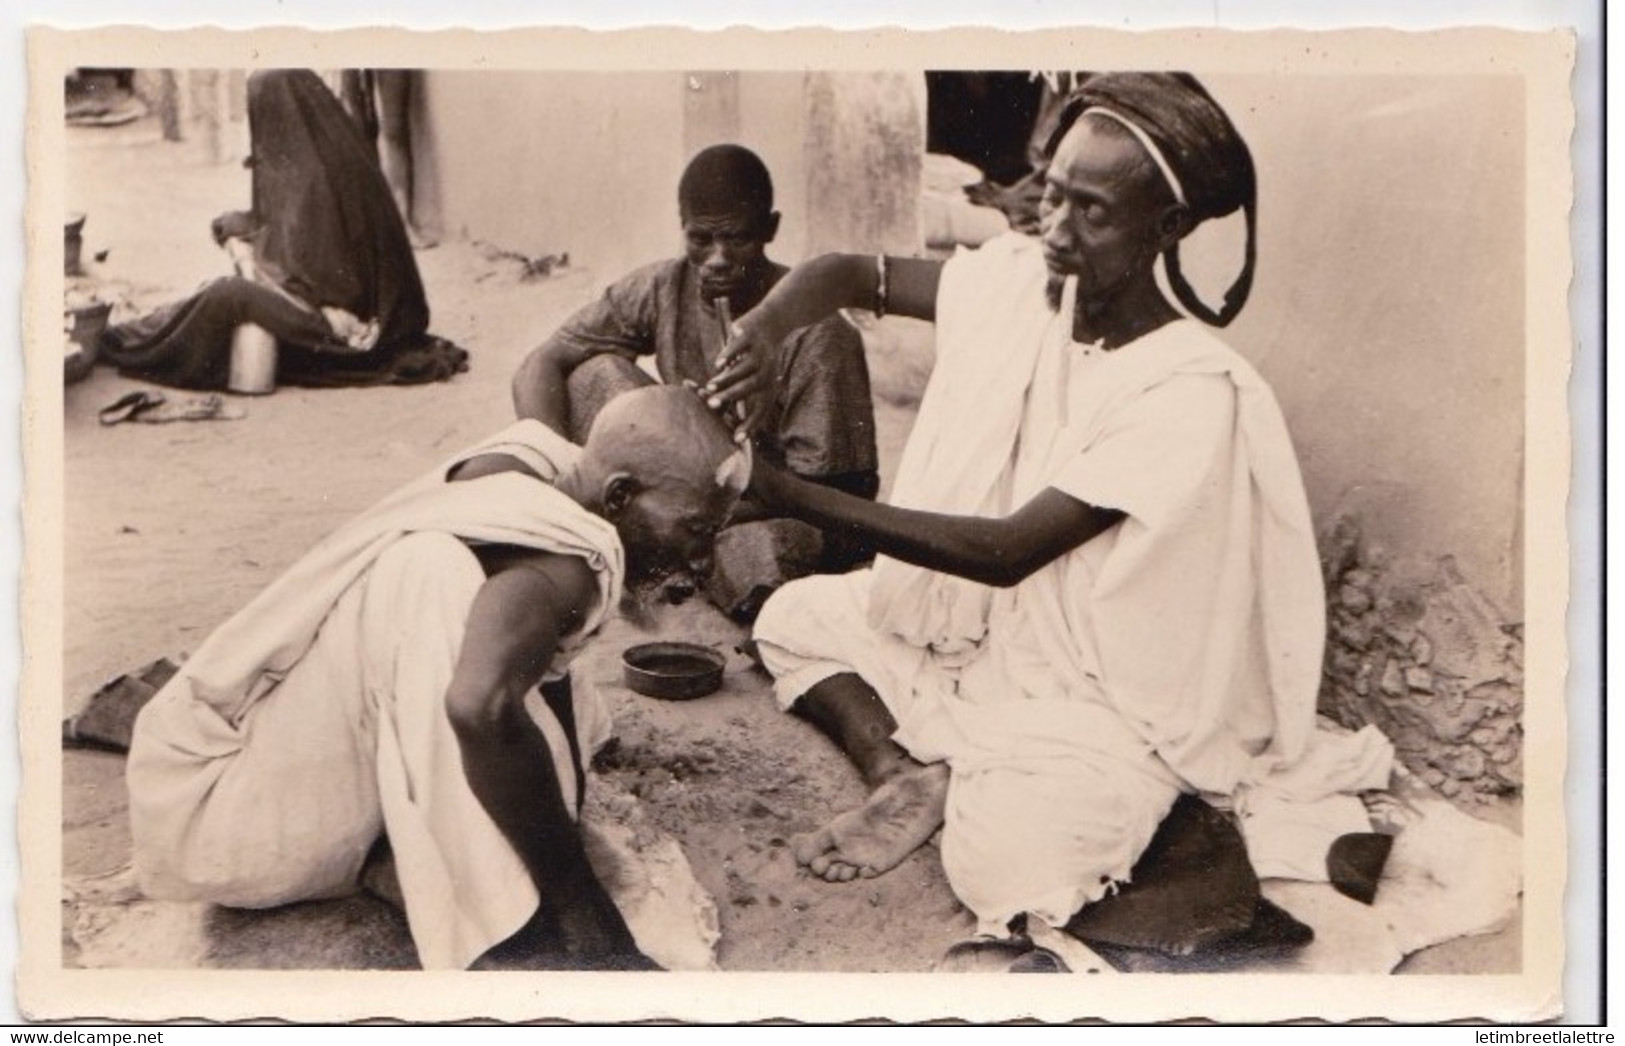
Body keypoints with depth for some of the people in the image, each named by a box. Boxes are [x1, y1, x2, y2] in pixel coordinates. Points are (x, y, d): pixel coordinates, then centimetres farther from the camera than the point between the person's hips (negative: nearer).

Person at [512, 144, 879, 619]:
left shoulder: (817, 336, -21)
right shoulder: (663, 289, -7)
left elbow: (818, 494, -21)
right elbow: (540, 367, -6)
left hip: (781, 513, -4)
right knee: (594, 374, -14)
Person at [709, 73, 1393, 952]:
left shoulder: (1193, 392, -27)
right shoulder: (1017, 281, -8)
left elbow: (1009, 551, -31)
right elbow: (848, 275, 0)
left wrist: (791, 496, -35)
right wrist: (763, 330, -25)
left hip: (1101, 699, -7)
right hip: (976, 626, 8)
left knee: (1004, 867, -30)